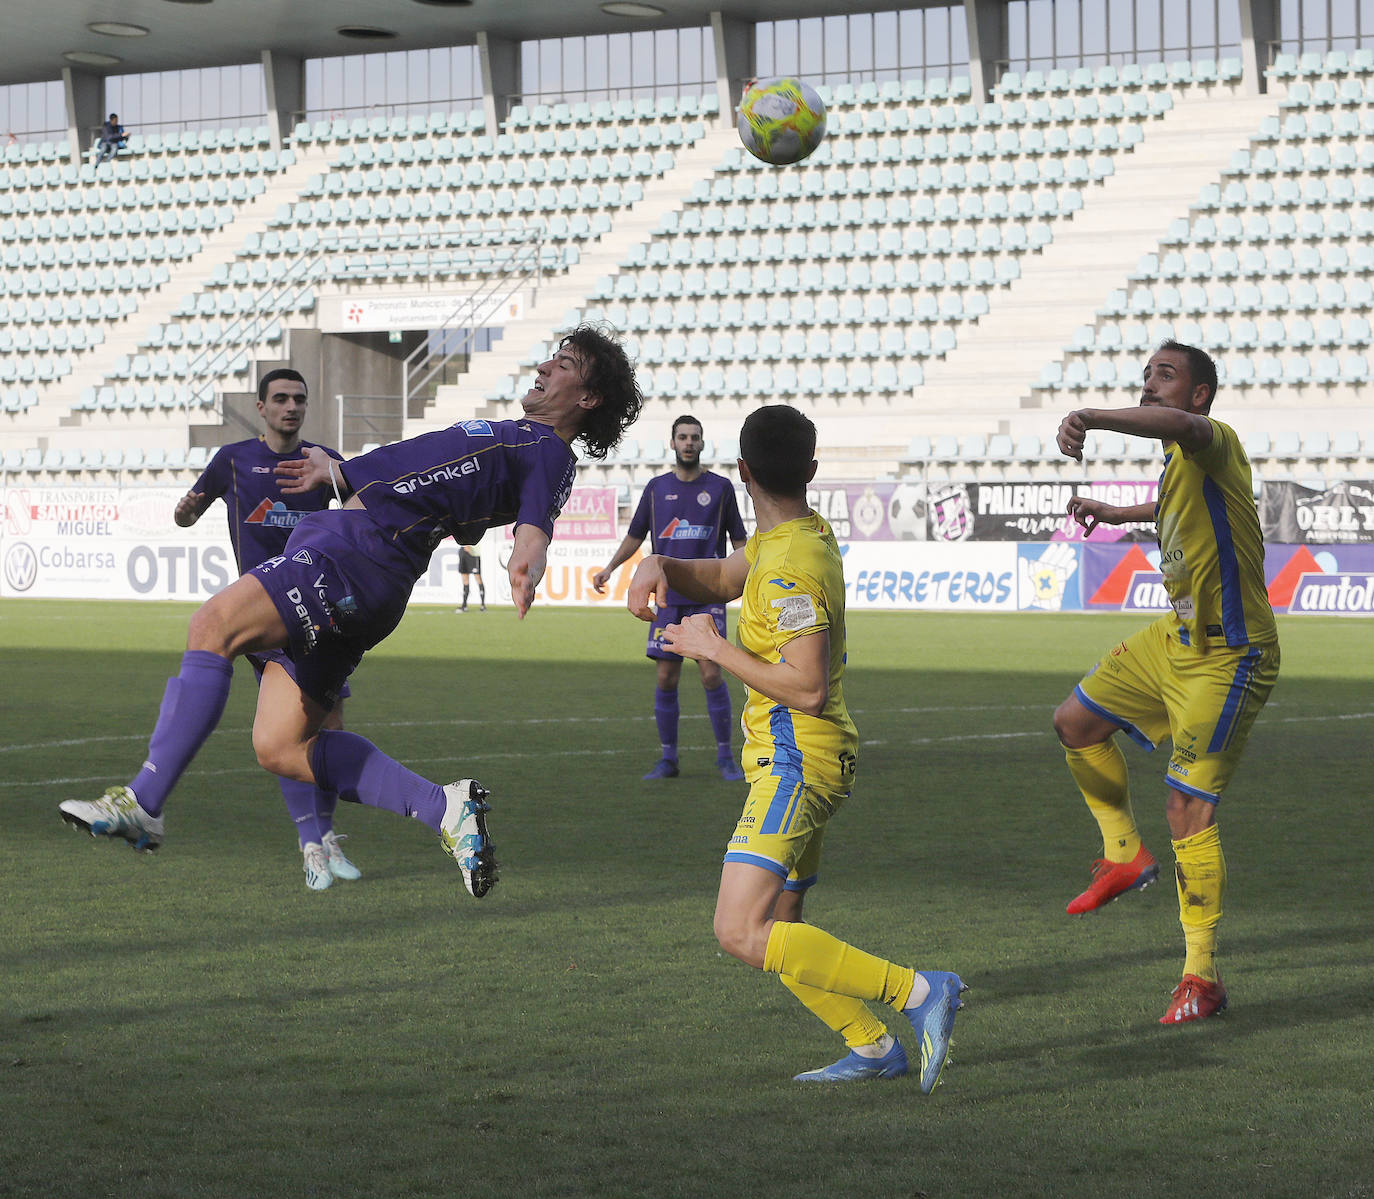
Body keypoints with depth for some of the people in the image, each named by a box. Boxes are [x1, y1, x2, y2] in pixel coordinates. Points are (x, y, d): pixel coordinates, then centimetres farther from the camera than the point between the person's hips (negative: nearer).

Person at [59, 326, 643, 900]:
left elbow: (533, 531, -16)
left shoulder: (548, 453, 3)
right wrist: (336, 473, 54)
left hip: (367, 551, -10)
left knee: (214, 624, -27)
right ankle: (446, 807, 5)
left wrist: (527, 568, -38)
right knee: (280, 747, 2)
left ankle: (142, 803, -29)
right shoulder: (507, 435, 32)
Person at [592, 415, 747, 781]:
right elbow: (634, 537, 16)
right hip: (668, 598, 2)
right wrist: (609, 569, 2)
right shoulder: (657, 488, 9)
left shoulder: (720, 487, 4)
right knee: (666, 678, 1)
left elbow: (738, 540, 9)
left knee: (711, 674, -11)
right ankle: (668, 760, 11)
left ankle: (726, 757, -1)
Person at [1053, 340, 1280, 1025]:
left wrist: (1092, 419, -59)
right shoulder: (1178, 464, 9)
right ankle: (1126, 856, 33)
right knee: (1076, 721, 17)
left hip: (1226, 659, -10)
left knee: (1188, 808, -12)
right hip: (1177, 638, 10)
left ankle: (1201, 979, -5)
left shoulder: (1214, 443, -20)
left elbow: (1181, 425, -46)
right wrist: (1117, 514, 43)